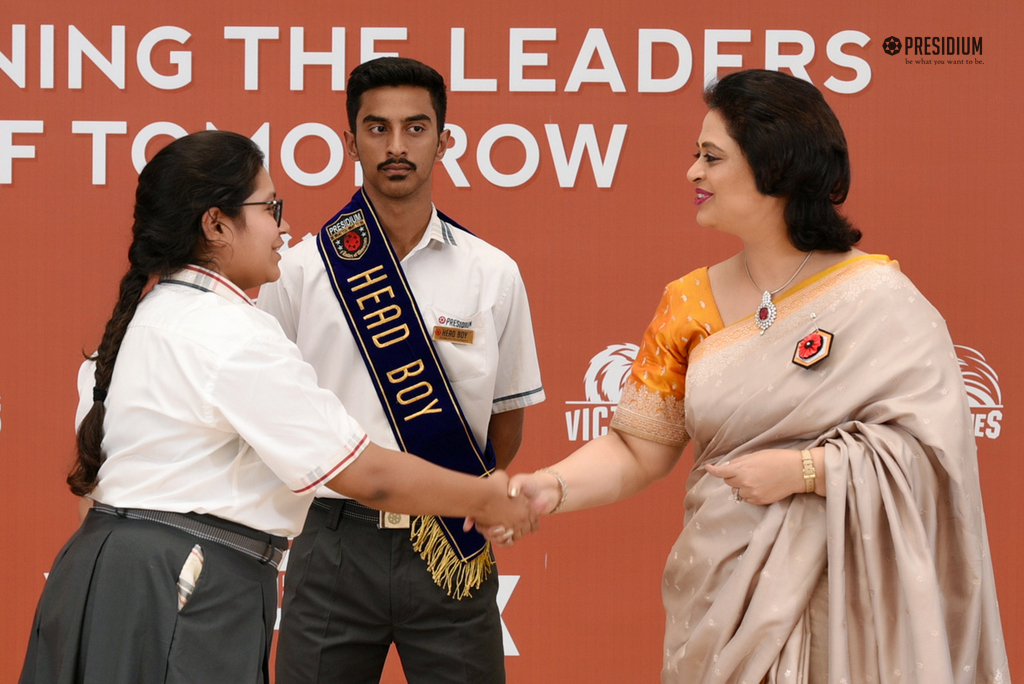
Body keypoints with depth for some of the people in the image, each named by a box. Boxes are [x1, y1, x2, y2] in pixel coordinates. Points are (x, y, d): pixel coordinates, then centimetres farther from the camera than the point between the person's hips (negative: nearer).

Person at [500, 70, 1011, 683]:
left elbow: (931, 445, -15)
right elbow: (637, 449, 5)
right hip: (719, 600, 4)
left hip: (837, 601, -4)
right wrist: (552, 488, -12)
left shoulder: (878, 300, -8)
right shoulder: (691, 305, 6)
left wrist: (802, 470, -18)